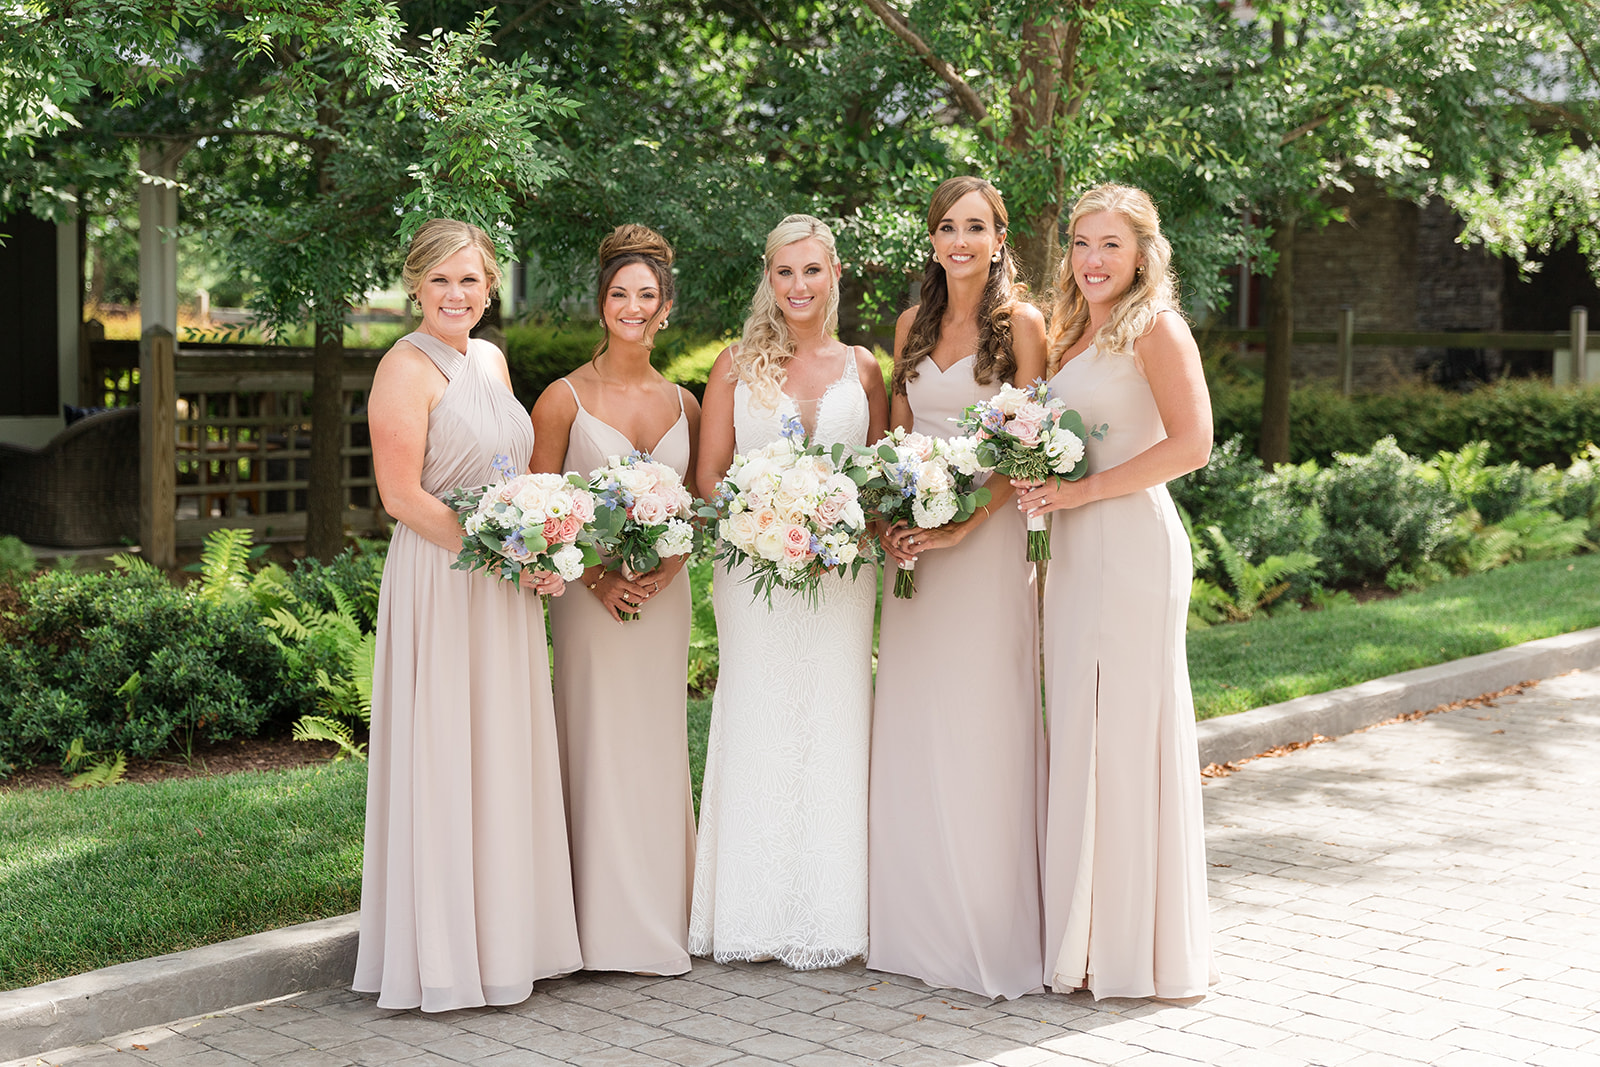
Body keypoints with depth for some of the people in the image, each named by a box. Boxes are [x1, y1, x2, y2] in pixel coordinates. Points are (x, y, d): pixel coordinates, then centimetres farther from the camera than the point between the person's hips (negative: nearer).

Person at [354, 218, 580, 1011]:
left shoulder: (491, 361, 13)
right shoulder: (406, 367, -10)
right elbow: (403, 496, -16)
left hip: (507, 589, 8)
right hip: (440, 586, -8)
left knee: (506, 759, 12)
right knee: (444, 763, -2)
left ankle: (505, 938, 23)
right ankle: (443, 954, 8)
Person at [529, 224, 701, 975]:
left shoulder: (682, 404, 10)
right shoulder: (565, 399, -3)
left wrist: (670, 566, -5)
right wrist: (597, 575, -15)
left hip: (665, 596, 4)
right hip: (591, 596, -4)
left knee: (659, 750, 9)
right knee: (599, 749, -2)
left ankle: (661, 921, 19)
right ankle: (607, 929, 6)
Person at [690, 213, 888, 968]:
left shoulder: (861, 368, 10)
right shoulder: (736, 365, 6)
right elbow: (710, 475, 4)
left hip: (840, 568, 1)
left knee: (833, 723, 0)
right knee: (758, 724, -1)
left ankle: (827, 917, 8)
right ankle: (755, 914, 7)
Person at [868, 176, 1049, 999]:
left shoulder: (1021, 323, -4)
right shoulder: (913, 325, 14)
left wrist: (962, 526, -18)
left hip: (987, 539, -5)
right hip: (915, 543, 6)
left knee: (982, 730, -4)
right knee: (913, 734, 7)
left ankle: (992, 937, 5)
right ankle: (917, 925, 17)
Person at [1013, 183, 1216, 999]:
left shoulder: (1154, 327, -6)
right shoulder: (1070, 334, 17)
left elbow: (1190, 444, -15)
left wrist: (1083, 490, -15)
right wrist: (1038, 479, 1)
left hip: (1133, 542, -8)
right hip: (1074, 549, 8)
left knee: (1125, 732, -3)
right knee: (1078, 736, 9)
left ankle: (1142, 950, 7)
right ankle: (1087, 938, 18)